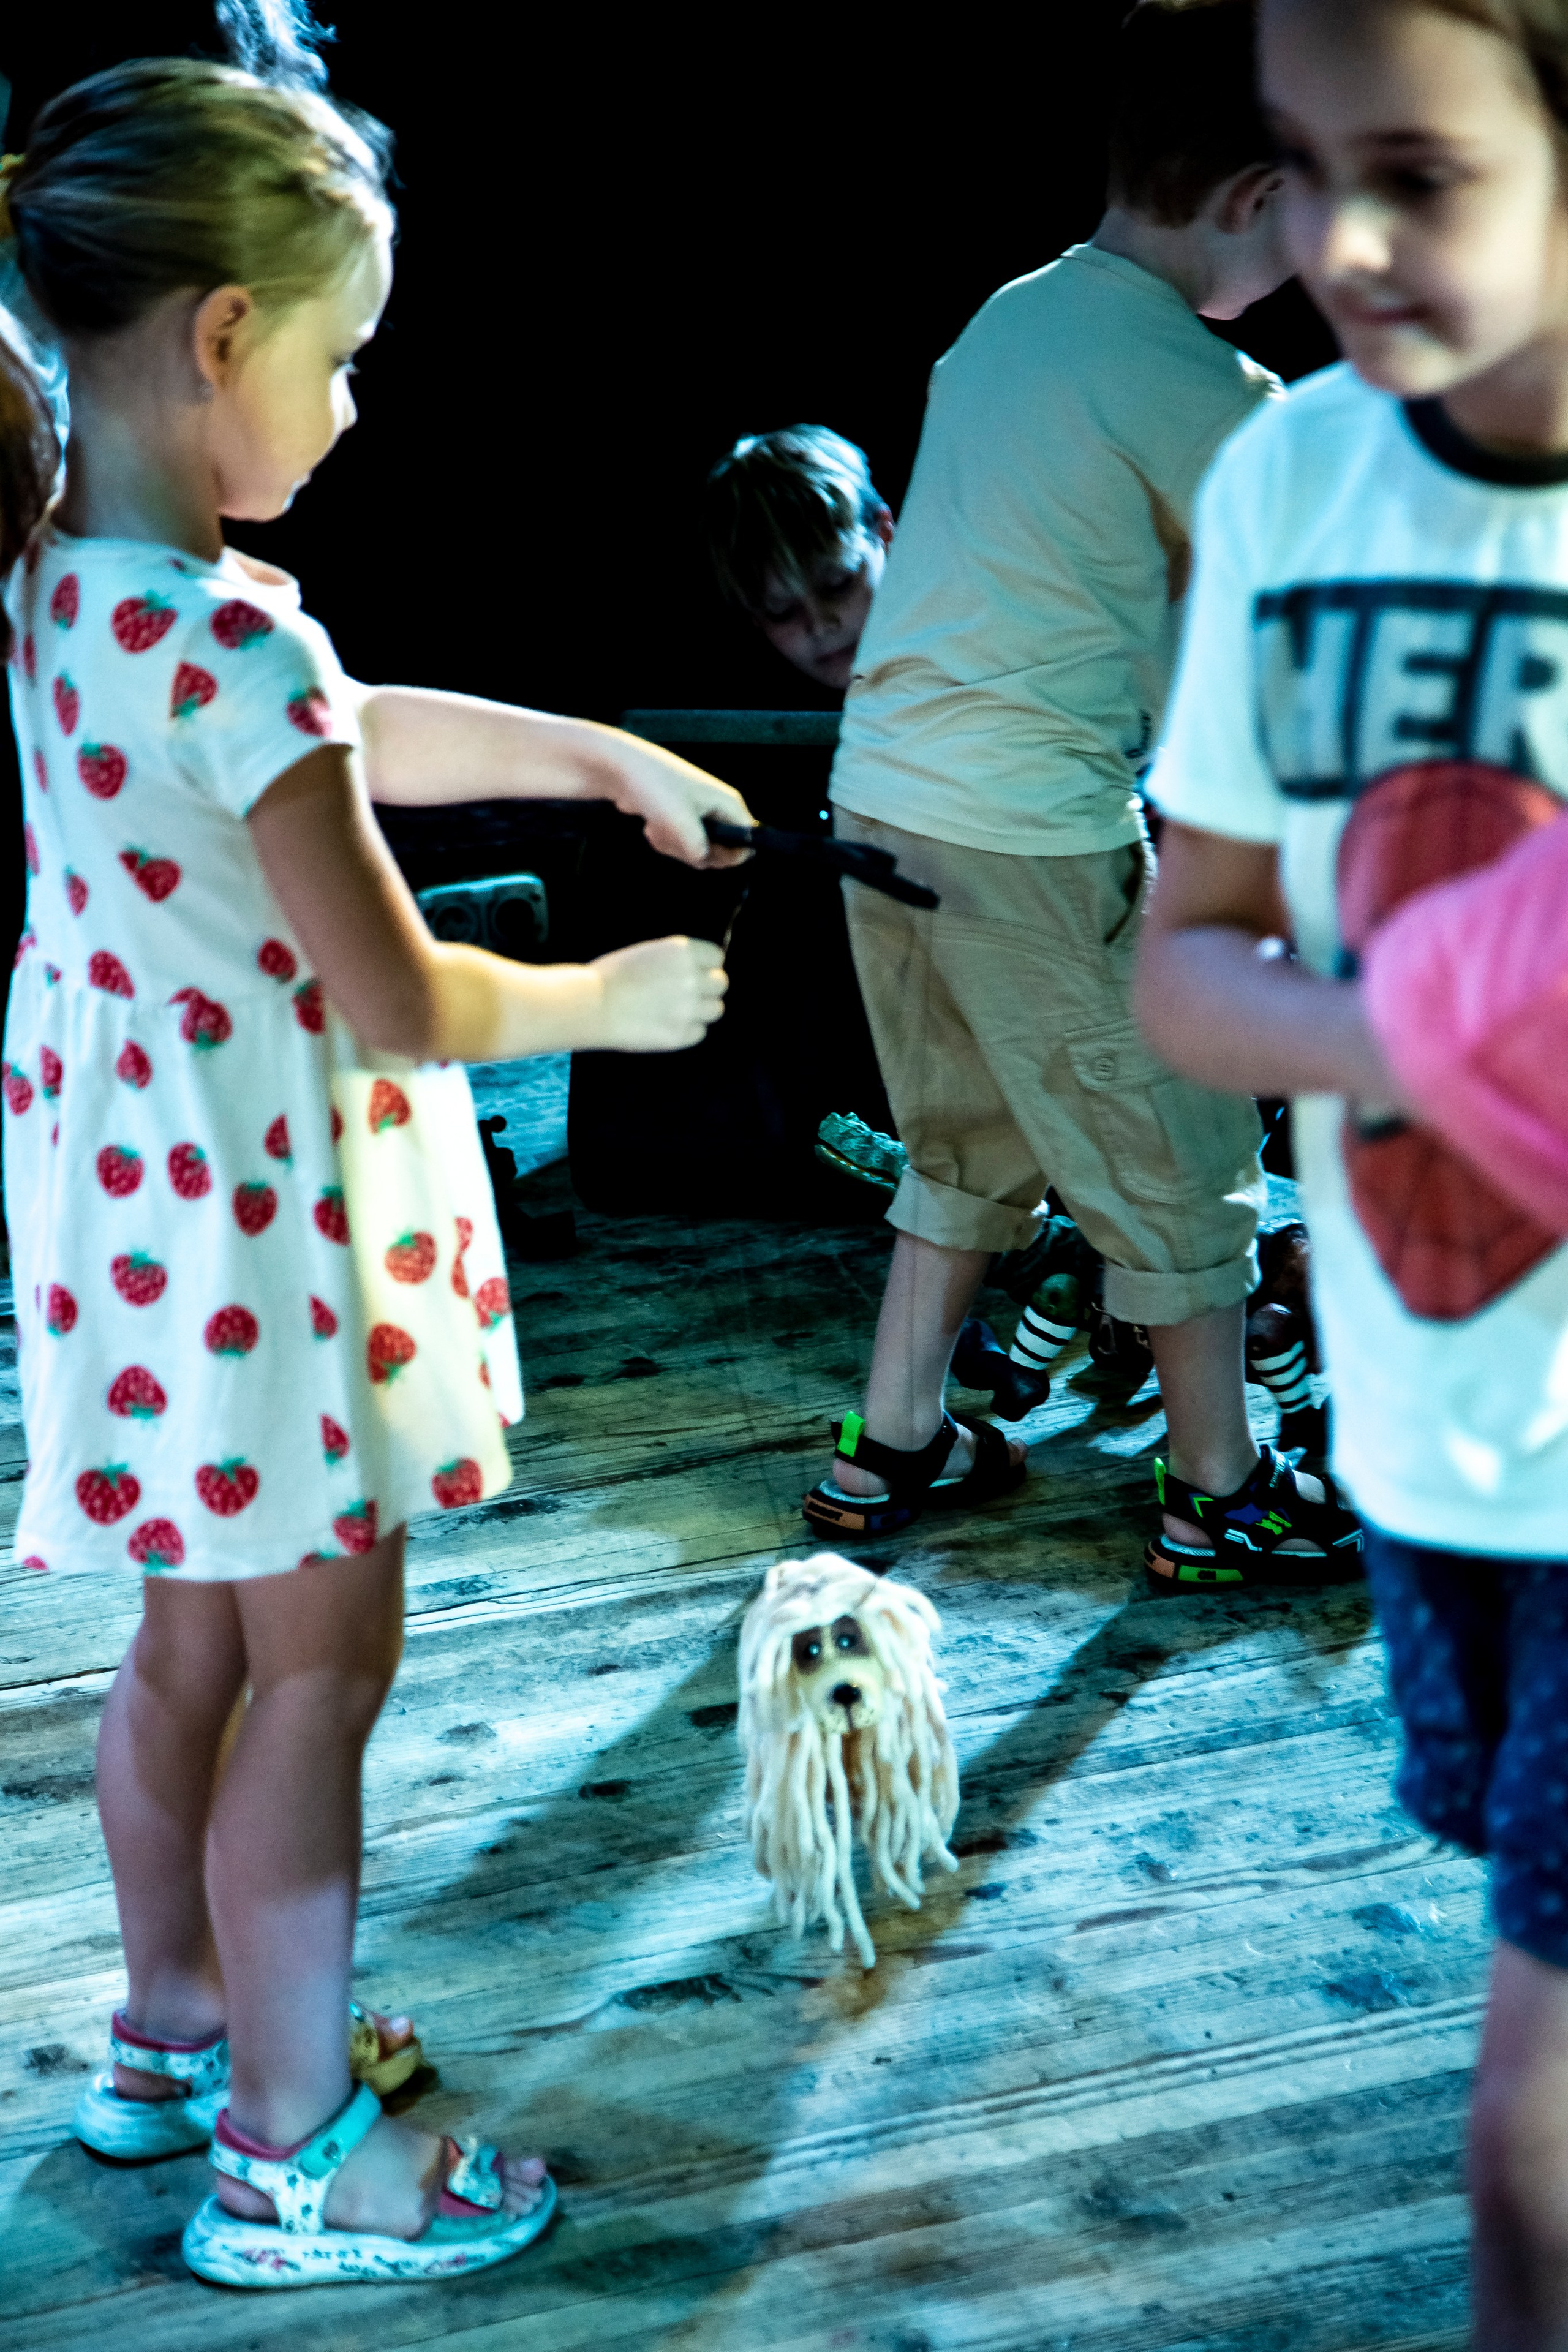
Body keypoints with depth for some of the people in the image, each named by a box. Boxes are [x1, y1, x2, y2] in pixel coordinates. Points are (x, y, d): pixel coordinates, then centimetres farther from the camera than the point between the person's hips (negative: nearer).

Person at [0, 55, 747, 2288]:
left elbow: (347, 739, 17)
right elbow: (404, 1003, -21)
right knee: (319, 1666, 4)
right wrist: (616, 999, -4)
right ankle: (294, 2157, 16)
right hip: (258, 1212, -9)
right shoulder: (227, 643, -27)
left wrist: (603, 754, 18)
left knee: (196, 1634, 22)